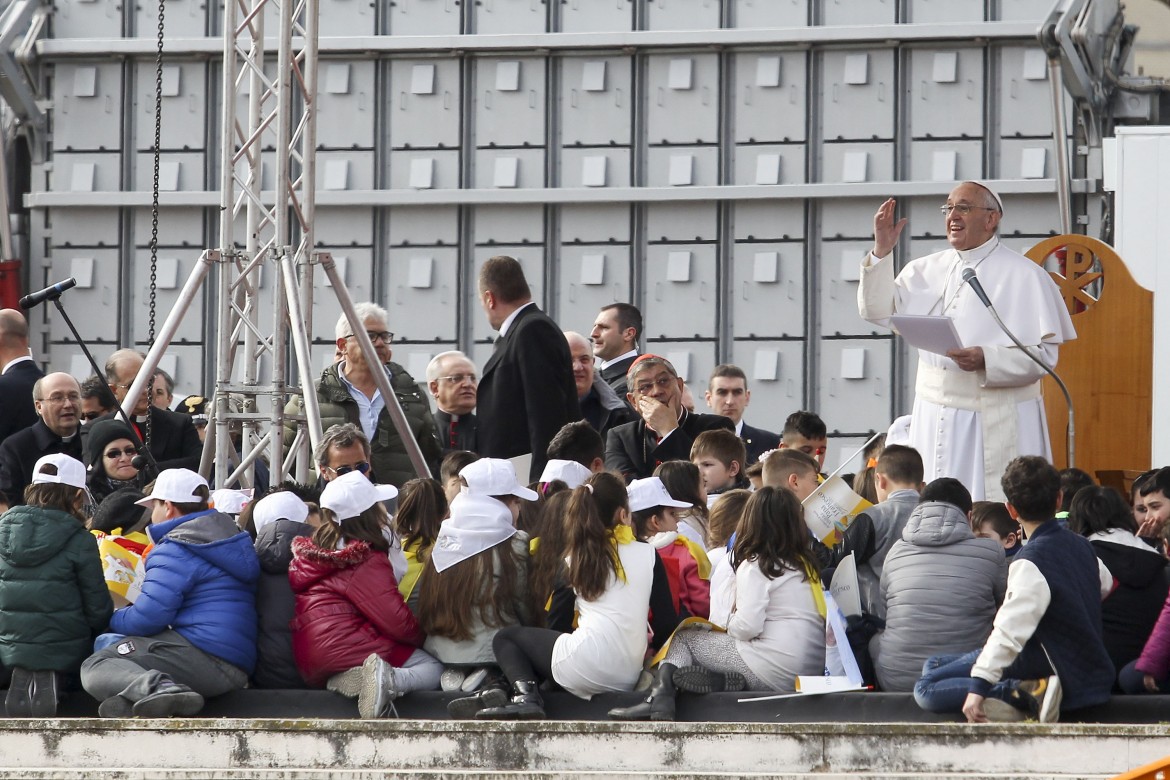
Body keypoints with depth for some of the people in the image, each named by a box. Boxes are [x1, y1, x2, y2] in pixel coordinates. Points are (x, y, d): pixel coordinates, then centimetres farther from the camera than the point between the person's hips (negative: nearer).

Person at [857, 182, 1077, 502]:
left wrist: (987, 360, -26)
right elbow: (879, 313, 8)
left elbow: (1044, 353, -11)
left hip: (998, 421, -5)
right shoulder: (929, 269, 12)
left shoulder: (1024, 275, -5)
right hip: (936, 413, 5)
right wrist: (881, 252, -1)